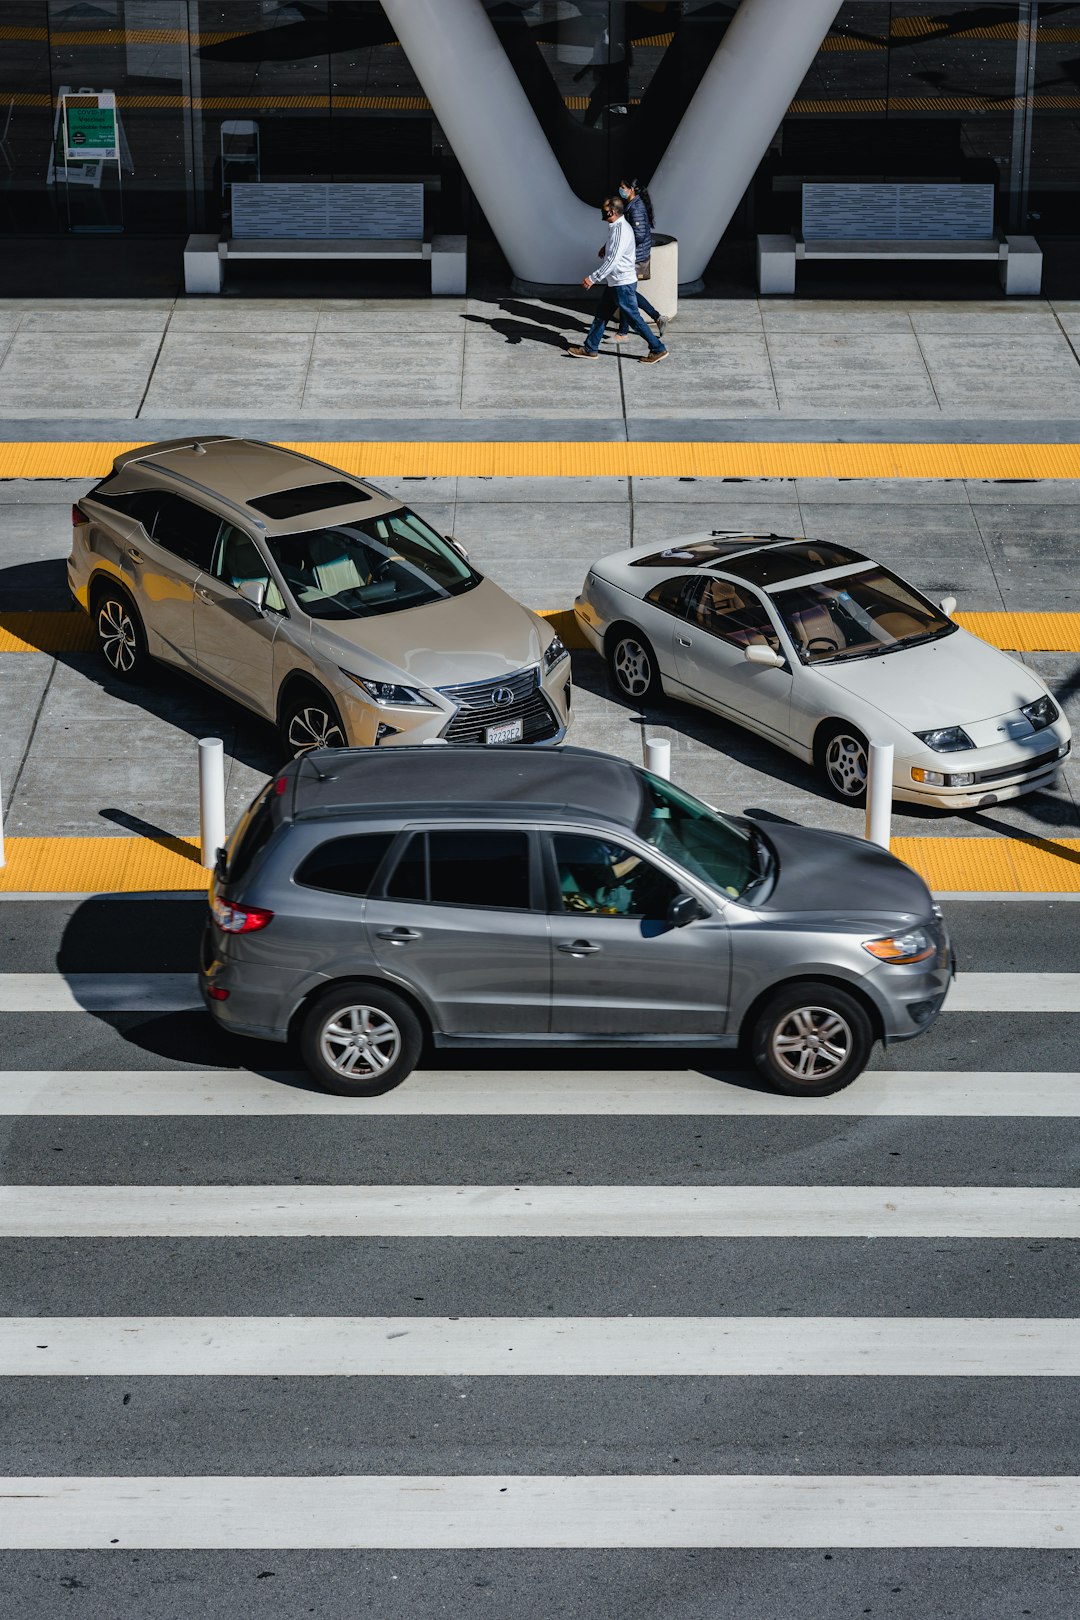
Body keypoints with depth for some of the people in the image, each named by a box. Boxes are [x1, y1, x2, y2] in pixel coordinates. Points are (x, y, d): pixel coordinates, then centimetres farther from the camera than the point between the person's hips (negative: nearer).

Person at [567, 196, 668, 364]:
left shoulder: (621, 231, -24)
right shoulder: (616, 227, 8)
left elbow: (612, 261, -28)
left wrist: (593, 278, -25)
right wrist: (605, 249, 9)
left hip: (623, 284, -10)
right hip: (614, 282, 10)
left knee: (633, 319, -2)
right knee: (601, 315, 15)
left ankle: (658, 350, 7)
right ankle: (590, 349, 24)